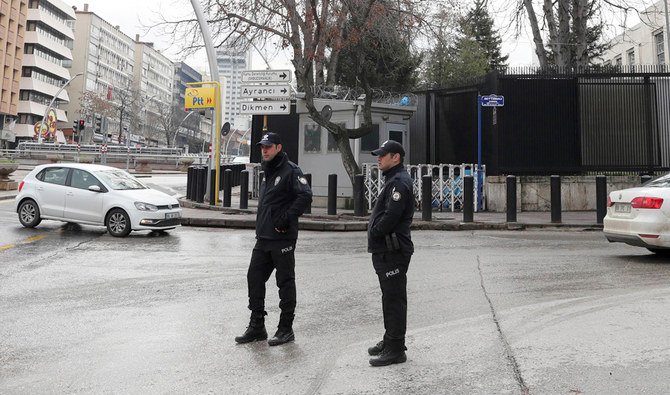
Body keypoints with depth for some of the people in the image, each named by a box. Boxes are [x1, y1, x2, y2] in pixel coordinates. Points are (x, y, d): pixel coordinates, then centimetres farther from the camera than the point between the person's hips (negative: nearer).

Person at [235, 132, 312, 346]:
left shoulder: (290, 170, -10)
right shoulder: (267, 171, 18)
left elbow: (305, 196, -22)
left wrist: (286, 218, -22)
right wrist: (262, 224, 17)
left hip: (282, 238, -9)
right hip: (263, 237, 9)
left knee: (285, 282, 1)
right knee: (254, 278, 9)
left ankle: (285, 329, 13)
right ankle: (256, 326, 21)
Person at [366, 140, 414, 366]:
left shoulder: (399, 182, -15)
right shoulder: (393, 181, 19)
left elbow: (391, 216, -25)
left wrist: (374, 232, -12)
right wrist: (374, 231, 6)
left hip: (393, 252, -11)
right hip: (386, 251, 11)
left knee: (394, 300, -5)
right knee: (389, 297, 18)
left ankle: (395, 350, 3)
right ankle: (390, 341, 30)